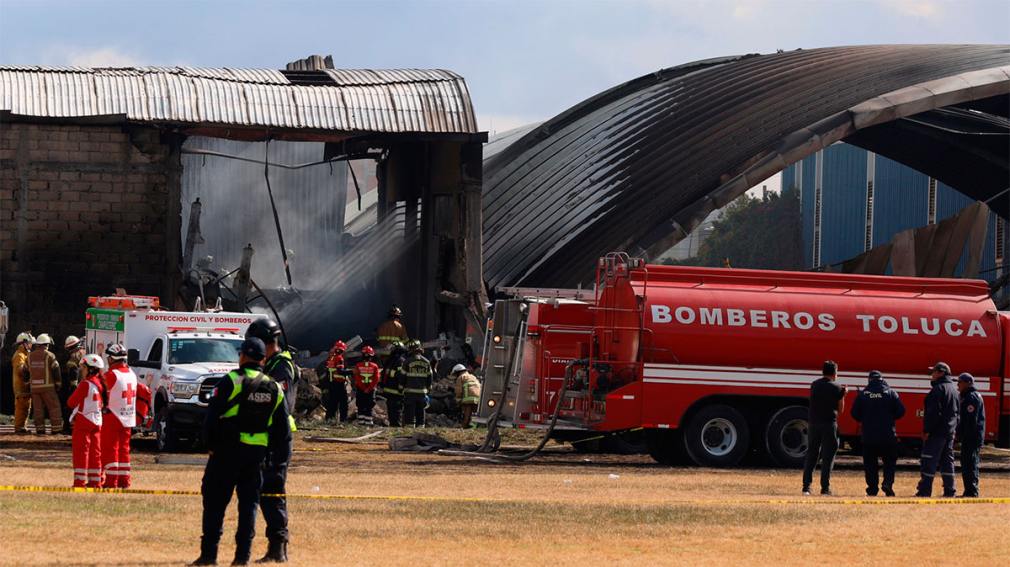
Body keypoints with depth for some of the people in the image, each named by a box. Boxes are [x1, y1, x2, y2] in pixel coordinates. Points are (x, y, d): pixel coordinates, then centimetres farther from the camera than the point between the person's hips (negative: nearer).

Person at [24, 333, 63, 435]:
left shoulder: (30, 356, 7)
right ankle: (56, 429, -4)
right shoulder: (49, 356, -8)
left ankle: (40, 429, 8)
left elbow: (24, 370, 13)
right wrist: (58, 383, 1)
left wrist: (28, 381, 26)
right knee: (54, 407, 1)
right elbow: (56, 370, -9)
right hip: (47, 386, -5)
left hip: (34, 387, 5)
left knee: (37, 408, 9)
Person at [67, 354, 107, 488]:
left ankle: (80, 480, -5)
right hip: (97, 421, 8)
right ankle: (95, 481, 12)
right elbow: (104, 402, 14)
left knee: (80, 451, -3)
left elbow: (71, 402, -11)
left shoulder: (85, 384, -16)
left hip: (83, 420, -7)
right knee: (95, 452, 11)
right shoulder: (101, 384, 7)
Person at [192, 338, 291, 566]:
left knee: (215, 501, 1)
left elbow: (213, 414, -8)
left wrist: (210, 443, 2)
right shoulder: (275, 388, 8)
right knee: (249, 502, 9)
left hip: (228, 449, -4)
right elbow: (283, 427, 11)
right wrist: (280, 455, 16)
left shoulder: (232, 381, -8)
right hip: (258, 452, 4)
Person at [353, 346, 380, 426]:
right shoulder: (374, 366, -6)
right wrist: (369, 389, -9)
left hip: (360, 390, 0)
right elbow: (376, 379, -9)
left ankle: (361, 421, 3)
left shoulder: (358, 366, -6)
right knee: (369, 407, 6)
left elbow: (356, 379, -8)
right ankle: (368, 421, 1)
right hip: (371, 391, 0)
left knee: (361, 407, 7)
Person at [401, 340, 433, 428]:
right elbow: (429, 378, 11)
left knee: (409, 415, -3)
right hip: (422, 392, 4)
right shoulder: (426, 362, 7)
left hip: (410, 392, -4)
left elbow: (403, 377, -4)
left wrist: (401, 388, 8)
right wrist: (427, 389, 20)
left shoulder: (407, 361, -6)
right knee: (420, 414, 11)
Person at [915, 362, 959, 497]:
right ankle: (950, 491, 12)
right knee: (947, 461, 13)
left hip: (937, 431, -9)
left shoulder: (939, 389, -13)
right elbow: (957, 411, 19)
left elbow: (933, 412, -19)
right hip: (950, 431, 9)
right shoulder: (953, 389, 17)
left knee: (929, 461, -7)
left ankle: (924, 490, -11)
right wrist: (954, 428, 19)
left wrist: (927, 430, -18)